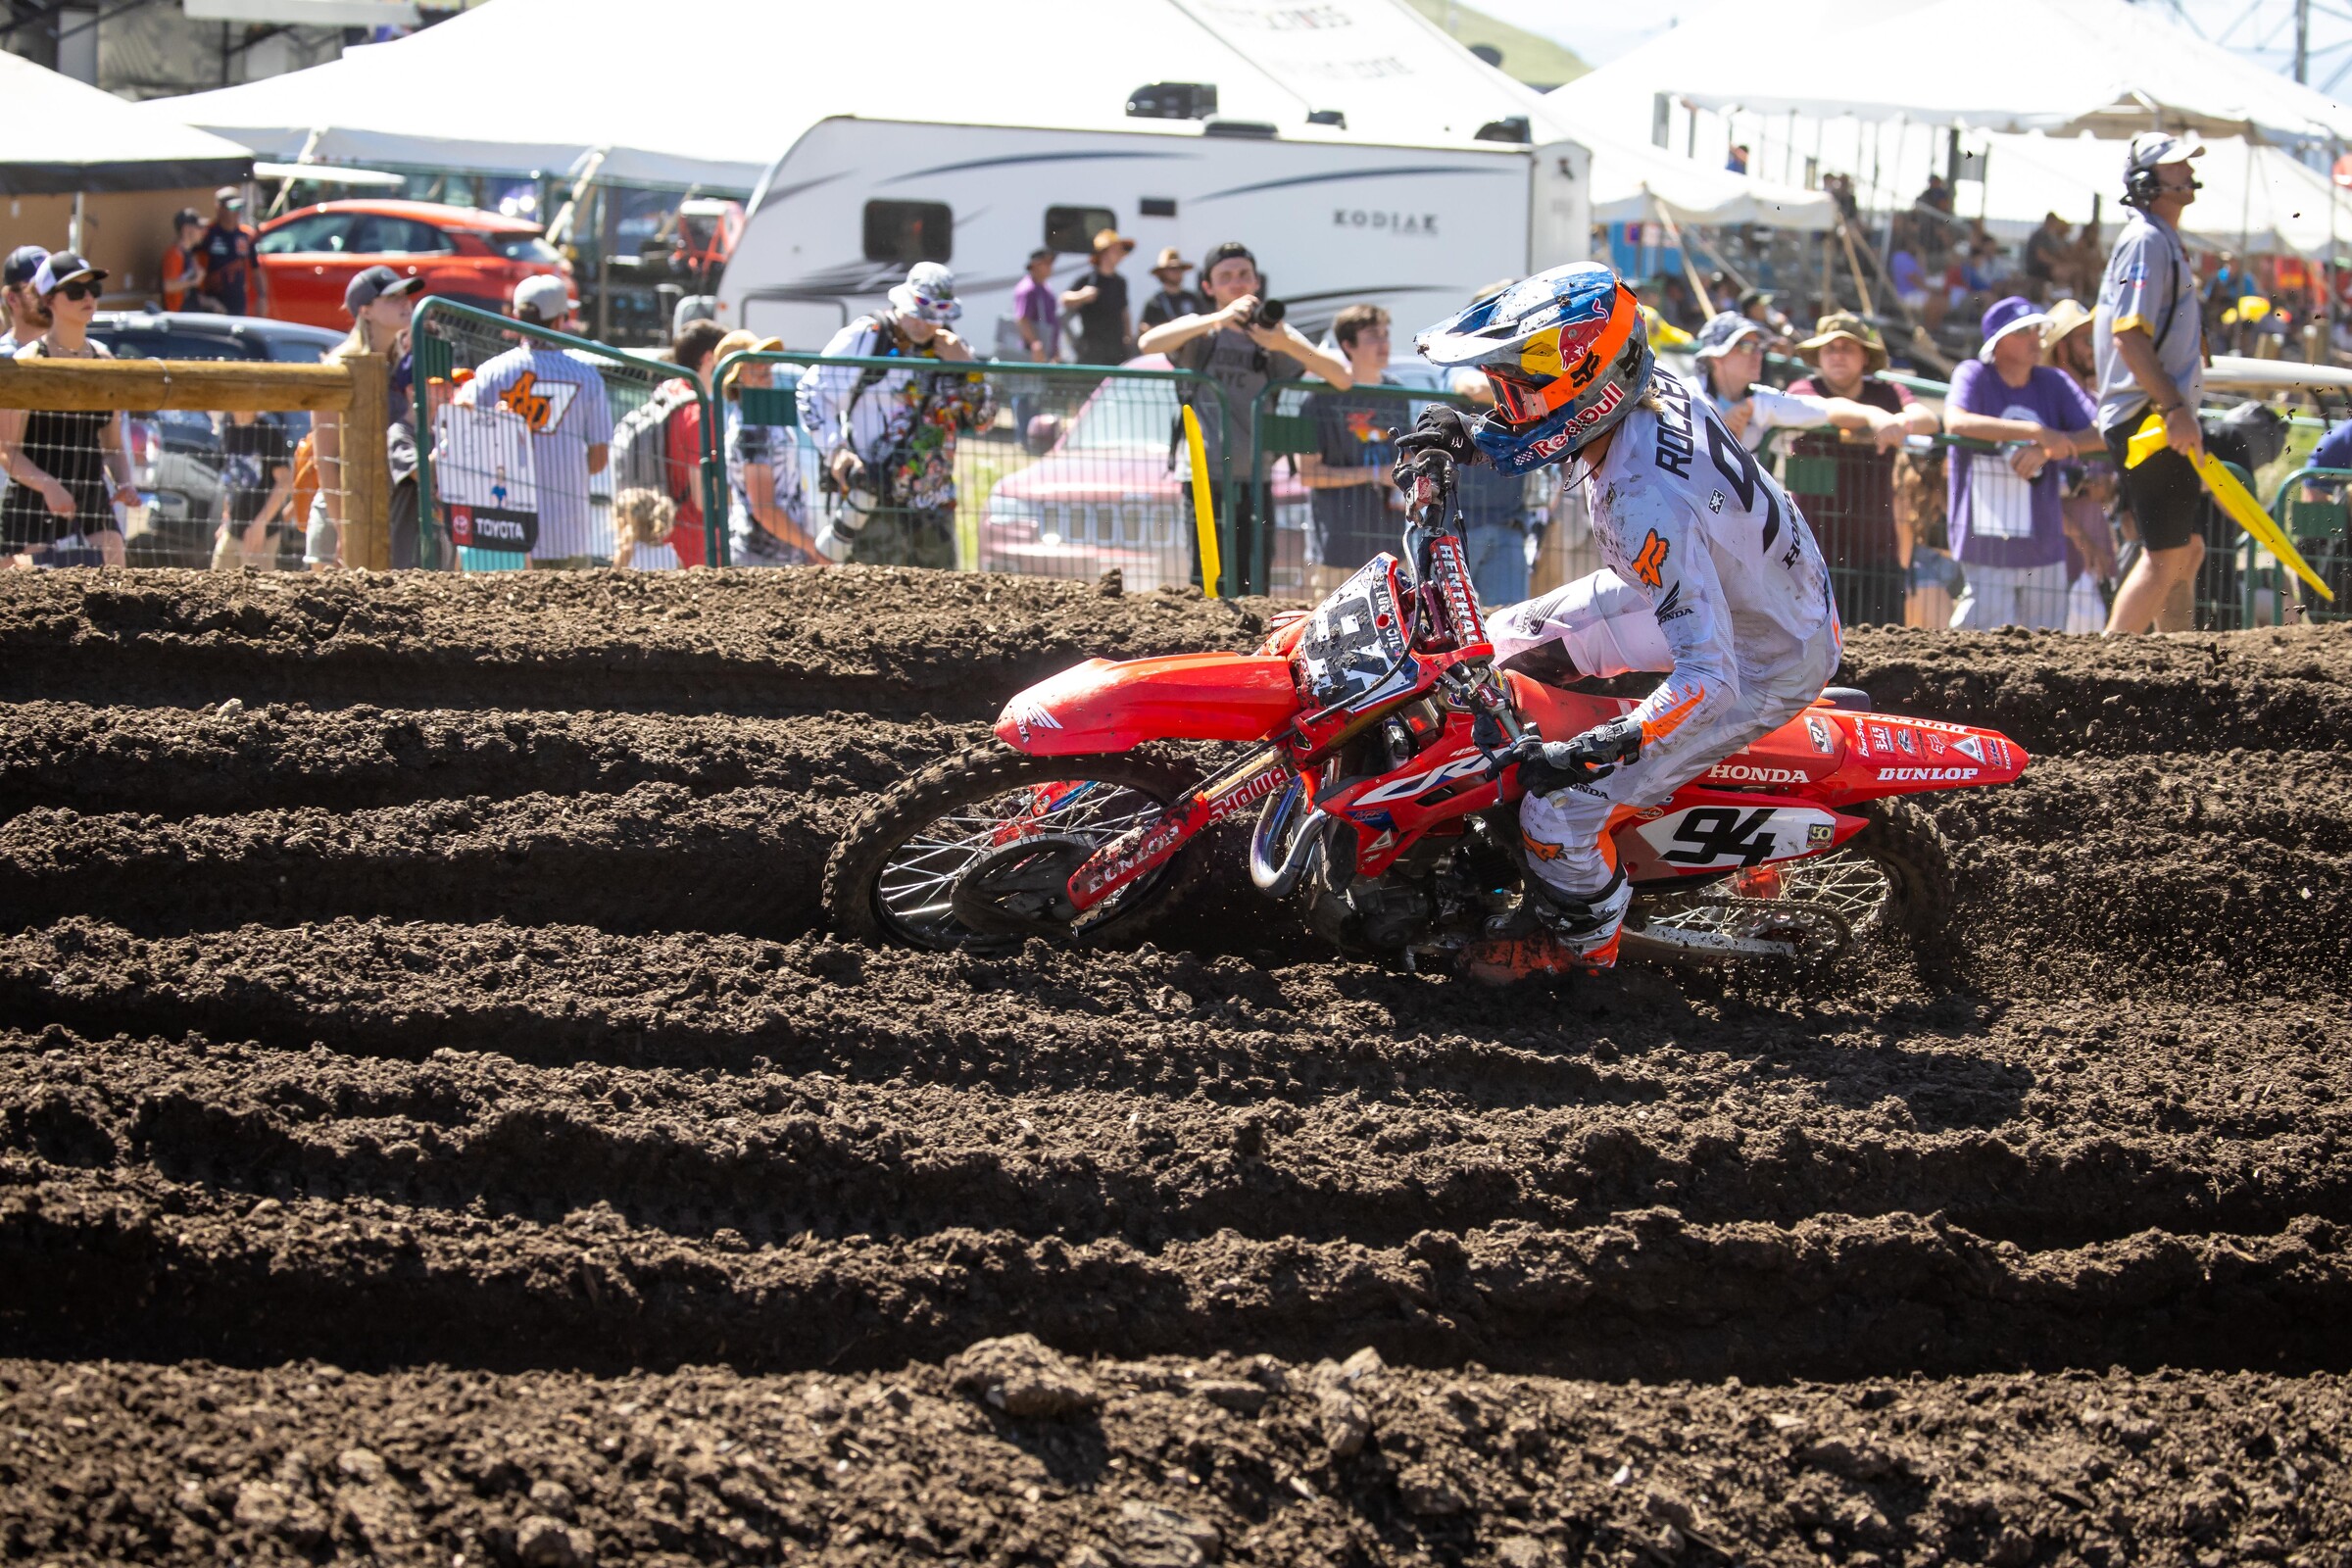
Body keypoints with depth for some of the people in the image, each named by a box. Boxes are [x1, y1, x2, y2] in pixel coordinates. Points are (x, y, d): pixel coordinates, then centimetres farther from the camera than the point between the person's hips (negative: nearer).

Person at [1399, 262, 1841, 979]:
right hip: (1724, 595, 9)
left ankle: (1578, 936, 20)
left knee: (1560, 806, -9)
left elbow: (1708, 678, -43)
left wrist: (1593, 751, -44)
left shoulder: (1647, 503, -41)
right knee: (1506, 642, 15)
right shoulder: (1650, 392, -15)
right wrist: (1469, 440, -2)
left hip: (1762, 663, -9)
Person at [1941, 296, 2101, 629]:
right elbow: (1956, 422, -23)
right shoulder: (1973, 376, -2)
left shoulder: (2054, 383, 9)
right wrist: (2037, 432, -27)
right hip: (1986, 550, -4)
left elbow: (2102, 433, -1)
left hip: (2044, 550, 4)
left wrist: (2047, 448, -19)